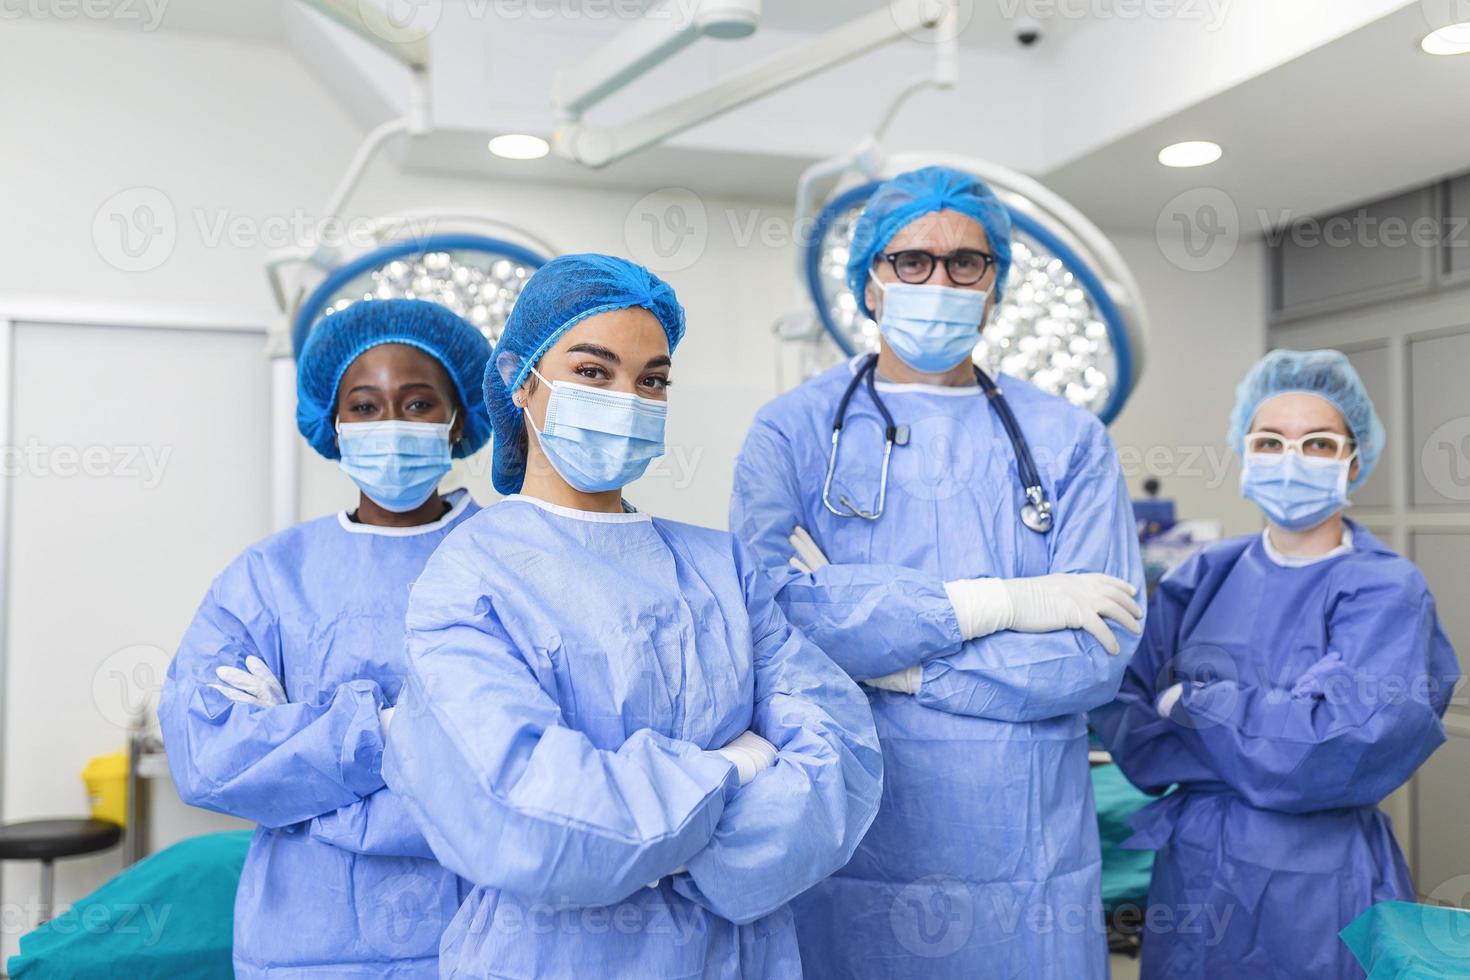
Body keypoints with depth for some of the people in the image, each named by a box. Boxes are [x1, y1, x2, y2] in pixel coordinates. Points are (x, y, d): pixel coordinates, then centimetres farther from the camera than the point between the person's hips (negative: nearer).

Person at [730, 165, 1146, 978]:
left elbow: (1097, 653, -7)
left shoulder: (1069, 442, 4)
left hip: (1025, 854, 2)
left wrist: (882, 661, -12)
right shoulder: (792, 430, 0)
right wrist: (997, 603, -15)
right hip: (843, 845, -1)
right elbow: (765, 611, -17)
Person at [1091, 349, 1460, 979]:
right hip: (1188, 875, 4)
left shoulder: (1385, 591, -9)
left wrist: (1194, 707, -13)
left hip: (1312, 887, -3)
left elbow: (1342, 746, -21)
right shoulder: (1205, 576, 3)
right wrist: (1266, 743, -17)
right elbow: (1120, 707, -4)